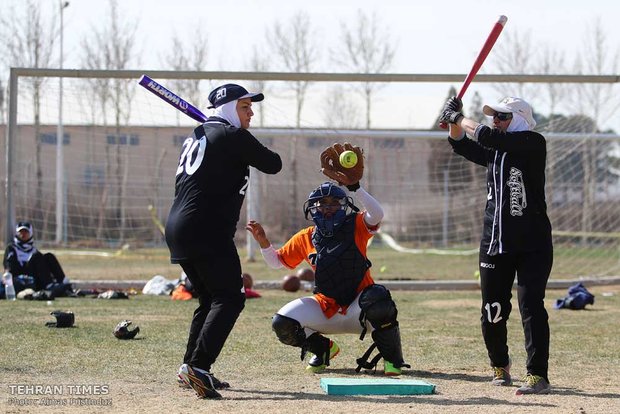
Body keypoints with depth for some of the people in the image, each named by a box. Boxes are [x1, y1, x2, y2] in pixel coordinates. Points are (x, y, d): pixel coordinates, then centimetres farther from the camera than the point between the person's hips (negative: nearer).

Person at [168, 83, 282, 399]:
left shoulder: (196, 137, 22)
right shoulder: (232, 136, -5)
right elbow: (273, 165, 0)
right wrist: (254, 152, 20)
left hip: (177, 228, 10)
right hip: (206, 231, -10)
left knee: (210, 298, 20)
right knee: (229, 298, -13)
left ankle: (190, 368, 20)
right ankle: (198, 366, -27)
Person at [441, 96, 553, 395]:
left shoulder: (533, 143, -8)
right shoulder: (494, 152, 14)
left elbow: (489, 138, -18)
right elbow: (463, 146, 18)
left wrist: (460, 119, -6)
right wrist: (454, 122, 0)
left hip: (532, 244, -6)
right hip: (495, 244, 6)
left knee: (531, 306, -14)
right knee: (493, 312, 8)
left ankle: (538, 376, -14)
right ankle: (500, 366, 29)